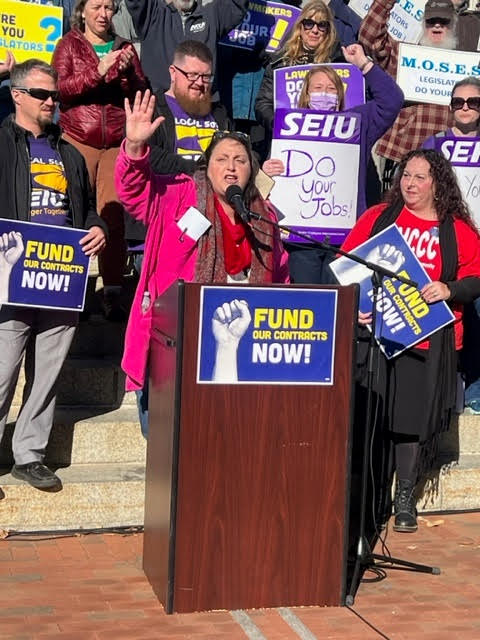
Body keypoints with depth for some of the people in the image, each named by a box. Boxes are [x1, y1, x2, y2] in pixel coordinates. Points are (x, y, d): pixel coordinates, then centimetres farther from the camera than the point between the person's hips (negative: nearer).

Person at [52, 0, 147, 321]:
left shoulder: (124, 47, 16)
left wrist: (127, 72, -8)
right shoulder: (69, 45, 9)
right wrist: (98, 71, -17)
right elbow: (60, 88, -6)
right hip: (79, 141, -2)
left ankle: (113, 294, -5)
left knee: (114, 217, -6)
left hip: (117, 143, 2)